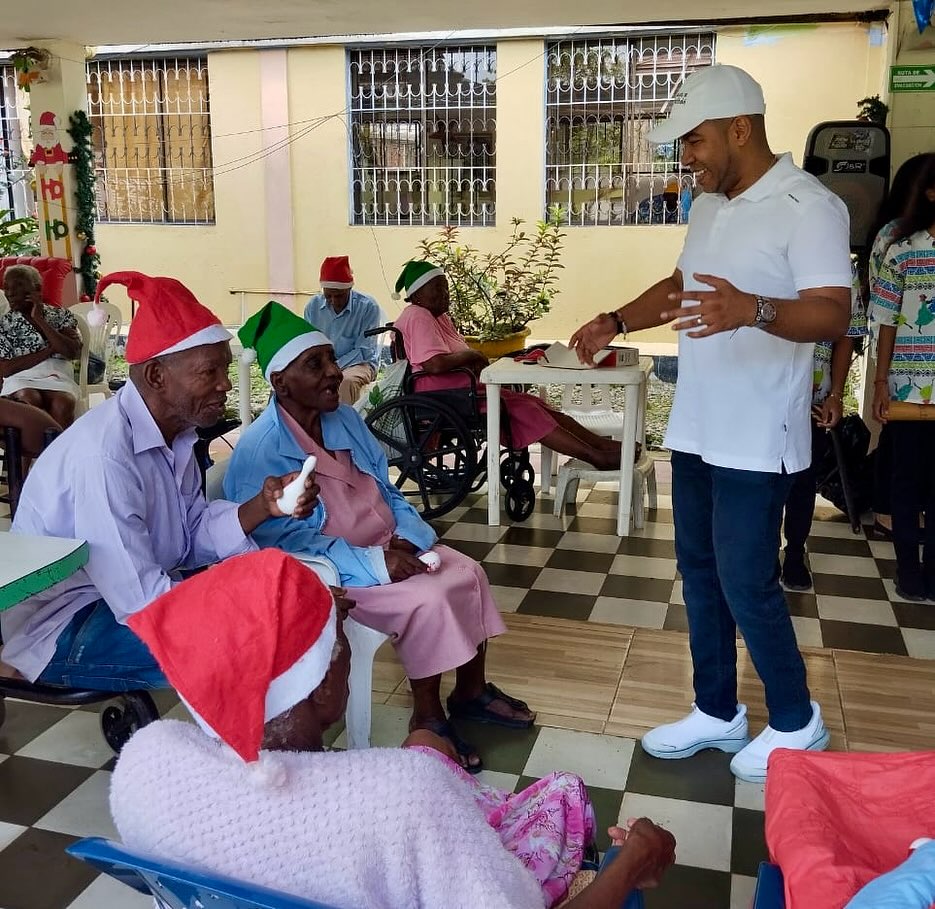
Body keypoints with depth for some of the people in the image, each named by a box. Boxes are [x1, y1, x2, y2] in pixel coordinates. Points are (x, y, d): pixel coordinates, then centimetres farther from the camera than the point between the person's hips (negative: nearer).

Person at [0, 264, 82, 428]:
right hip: (21, 378, 0)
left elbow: (73, 353, -5)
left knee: (63, 403, -35)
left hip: (57, 377, 0)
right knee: (30, 400, -35)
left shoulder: (61, 315, 11)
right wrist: (49, 350, -6)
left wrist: (39, 319, -4)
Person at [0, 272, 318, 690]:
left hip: (137, 588, 9)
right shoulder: (104, 455, -29)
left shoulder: (173, 429, -1)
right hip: (63, 626, -9)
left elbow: (194, 537, 2)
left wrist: (261, 506, -16)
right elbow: (143, 601, -30)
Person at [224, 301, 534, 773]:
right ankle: (427, 717, -3)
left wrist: (407, 538, -9)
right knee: (428, 600, -24)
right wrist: (374, 562, -27)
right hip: (329, 570, -8)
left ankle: (471, 689, 16)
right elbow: (286, 541, -23)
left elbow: (387, 491, 11)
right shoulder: (260, 450, -21)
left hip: (390, 548, 8)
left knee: (469, 574, -3)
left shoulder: (345, 419, 4)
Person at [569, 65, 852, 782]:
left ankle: (796, 722, 21)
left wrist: (753, 310, -41)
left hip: (757, 439, -9)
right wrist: (615, 322, 14)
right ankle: (717, 713, 29)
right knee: (701, 573, 14)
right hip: (696, 427, 9)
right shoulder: (709, 206, 13)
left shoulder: (809, 207, -14)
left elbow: (833, 314, -23)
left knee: (746, 583, -2)